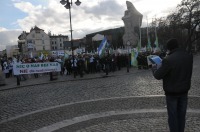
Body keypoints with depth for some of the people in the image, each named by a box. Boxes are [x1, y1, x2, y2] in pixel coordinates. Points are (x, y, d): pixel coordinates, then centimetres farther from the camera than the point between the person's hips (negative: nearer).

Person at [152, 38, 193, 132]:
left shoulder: (168, 60, -25)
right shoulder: (189, 56, -4)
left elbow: (158, 76, -18)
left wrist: (154, 67, 2)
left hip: (172, 92, -5)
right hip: (184, 90, 6)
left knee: (173, 115, 8)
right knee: (181, 114, 16)